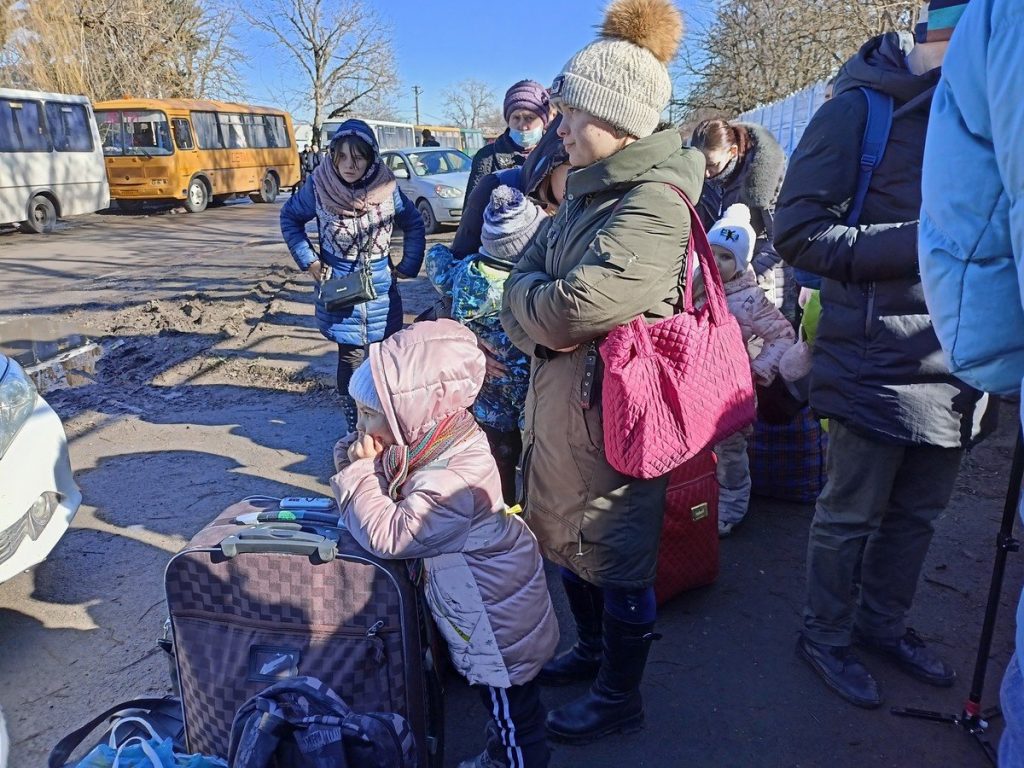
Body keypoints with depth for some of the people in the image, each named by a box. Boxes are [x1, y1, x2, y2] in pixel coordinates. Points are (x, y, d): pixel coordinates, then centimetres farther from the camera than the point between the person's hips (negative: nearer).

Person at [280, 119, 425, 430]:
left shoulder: (387, 188, -10)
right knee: (350, 359, 2)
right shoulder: (319, 187, -12)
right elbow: (290, 218, 5)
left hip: (382, 291, 1)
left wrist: (408, 266, 0)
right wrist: (309, 262, -2)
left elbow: (414, 224, 7)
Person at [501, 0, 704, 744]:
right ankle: (591, 649, 45)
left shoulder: (654, 207, -20)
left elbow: (568, 309, -28)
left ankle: (620, 696, 28)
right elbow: (521, 280, 7)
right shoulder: (587, 190, 10)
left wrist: (534, 302, -7)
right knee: (568, 535, 22)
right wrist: (547, 313, -13)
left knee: (616, 555, 7)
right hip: (558, 395, 9)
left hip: (611, 406, -9)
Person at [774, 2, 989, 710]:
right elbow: (799, 233, -15)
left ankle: (884, 622, 37)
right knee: (852, 514, 7)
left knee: (918, 513, 17)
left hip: (956, 361, 7)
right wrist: (924, 242, -20)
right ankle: (826, 635, 27)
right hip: (878, 358, -7)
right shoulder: (861, 108, -10)